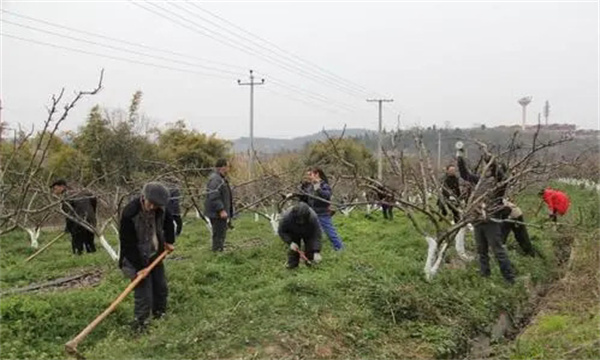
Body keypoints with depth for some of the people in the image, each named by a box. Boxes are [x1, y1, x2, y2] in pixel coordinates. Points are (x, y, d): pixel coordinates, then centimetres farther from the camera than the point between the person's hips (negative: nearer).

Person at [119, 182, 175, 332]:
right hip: (137, 259, -6)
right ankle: (139, 325, 8)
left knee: (161, 288, 16)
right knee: (143, 293, -9)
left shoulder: (161, 209, -10)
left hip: (155, 256, 6)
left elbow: (168, 222, 15)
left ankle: (160, 314, 37)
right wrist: (139, 266, -24)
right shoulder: (129, 213, -28)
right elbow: (127, 243, -25)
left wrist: (169, 241, 9)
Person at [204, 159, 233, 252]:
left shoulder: (221, 178, 16)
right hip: (217, 213, -11)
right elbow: (214, 197, -26)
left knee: (221, 233, 18)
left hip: (220, 213, 11)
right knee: (219, 234, -6)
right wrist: (221, 210, -26)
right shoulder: (215, 179, -19)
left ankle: (219, 250, 28)